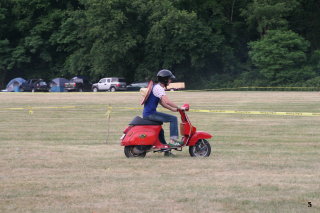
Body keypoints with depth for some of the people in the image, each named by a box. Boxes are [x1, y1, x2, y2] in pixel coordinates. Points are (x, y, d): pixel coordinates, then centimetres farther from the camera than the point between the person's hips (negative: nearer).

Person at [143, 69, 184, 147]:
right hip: (150, 114, -11)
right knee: (173, 119, -14)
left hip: (147, 114, 11)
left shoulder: (157, 87, 18)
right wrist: (179, 108, -18)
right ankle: (173, 140, -15)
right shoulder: (158, 88, -15)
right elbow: (167, 101, -27)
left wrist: (173, 109, 18)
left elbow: (162, 103, 24)